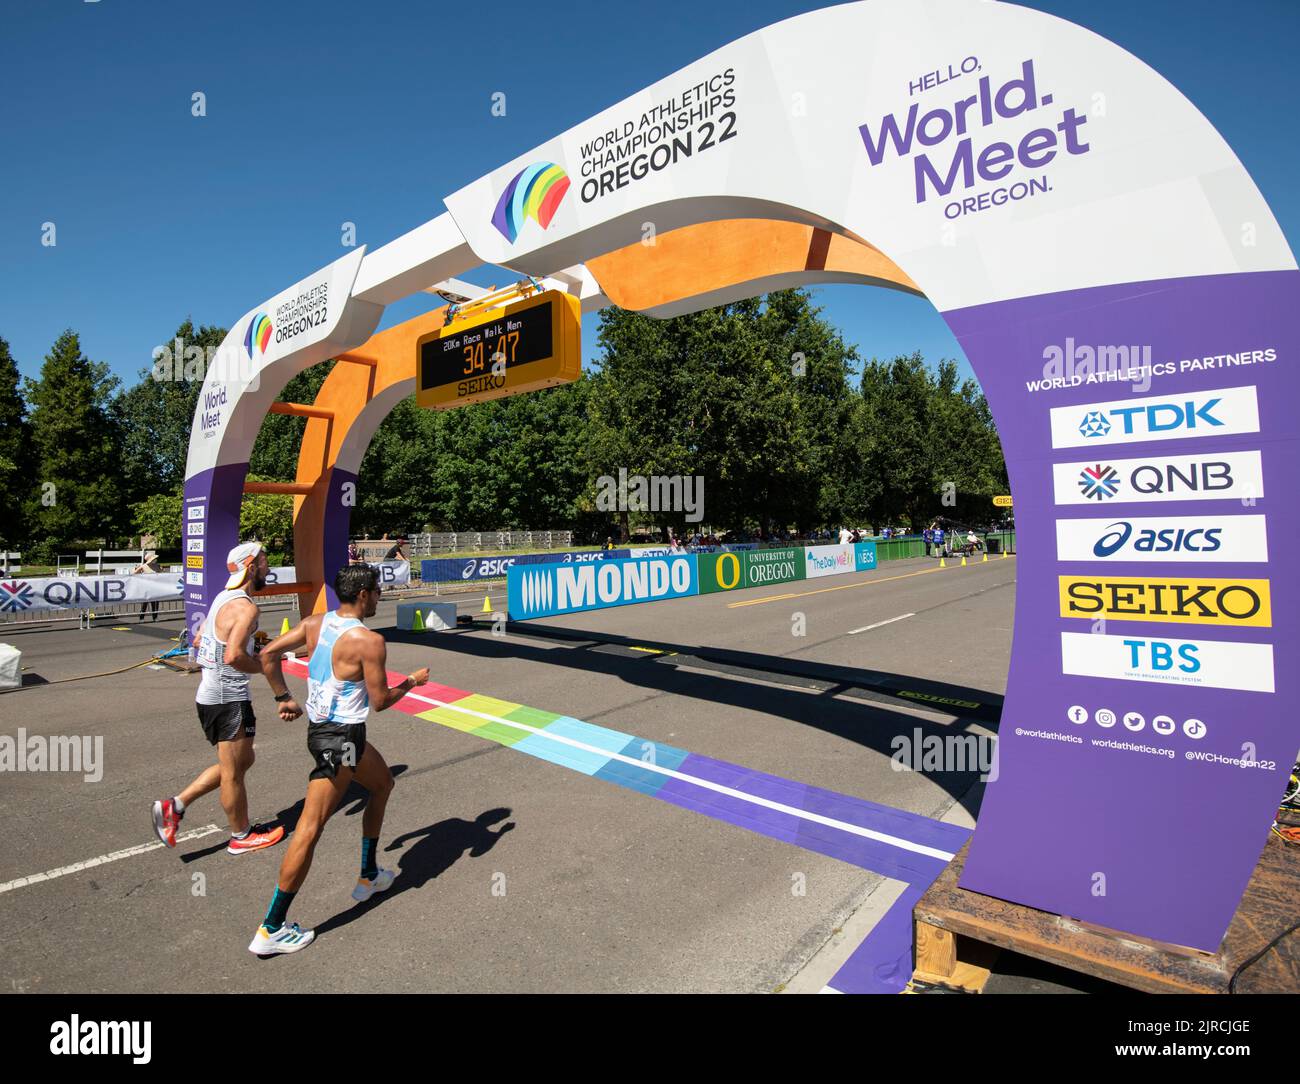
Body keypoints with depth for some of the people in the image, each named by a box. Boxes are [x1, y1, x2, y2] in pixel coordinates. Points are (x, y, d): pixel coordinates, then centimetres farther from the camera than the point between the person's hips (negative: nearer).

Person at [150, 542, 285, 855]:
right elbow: (234, 656, -31)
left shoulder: (223, 598, 10)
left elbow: (199, 639, 22)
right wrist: (264, 666, -13)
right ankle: (242, 837, 24)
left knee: (241, 761, 22)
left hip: (209, 695, 10)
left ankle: (174, 806, 21)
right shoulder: (245, 606, -20)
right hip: (228, 700, -10)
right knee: (233, 771, 7)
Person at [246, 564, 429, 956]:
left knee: (382, 781, 24)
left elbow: (268, 654, 2)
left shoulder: (315, 623, 0)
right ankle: (271, 930, 11)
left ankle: (369, 877, 37)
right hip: (341, 737, -8)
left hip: (319, 727, 9)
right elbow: (380, 701, -14)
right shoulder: (369, 641, -20)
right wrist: (413, 681, 2)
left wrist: (284, 697, 11)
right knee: (310, 829, 3)